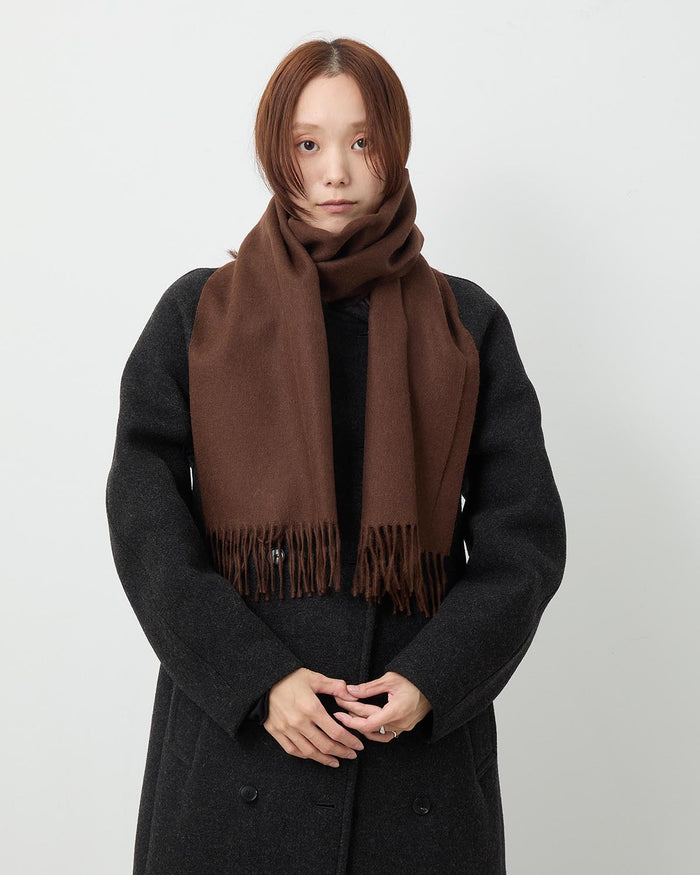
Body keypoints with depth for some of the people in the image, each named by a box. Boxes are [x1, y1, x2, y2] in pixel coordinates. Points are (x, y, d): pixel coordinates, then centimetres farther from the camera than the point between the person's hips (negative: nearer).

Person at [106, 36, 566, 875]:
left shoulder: (467, 324, 6)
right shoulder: (198, 314, 5)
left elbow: (524, 534, 2)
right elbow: (145, 522, -3)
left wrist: (433, 680, -11)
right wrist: (258, 679, -13)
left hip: (424, 736, 1)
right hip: (233, 733, 0)